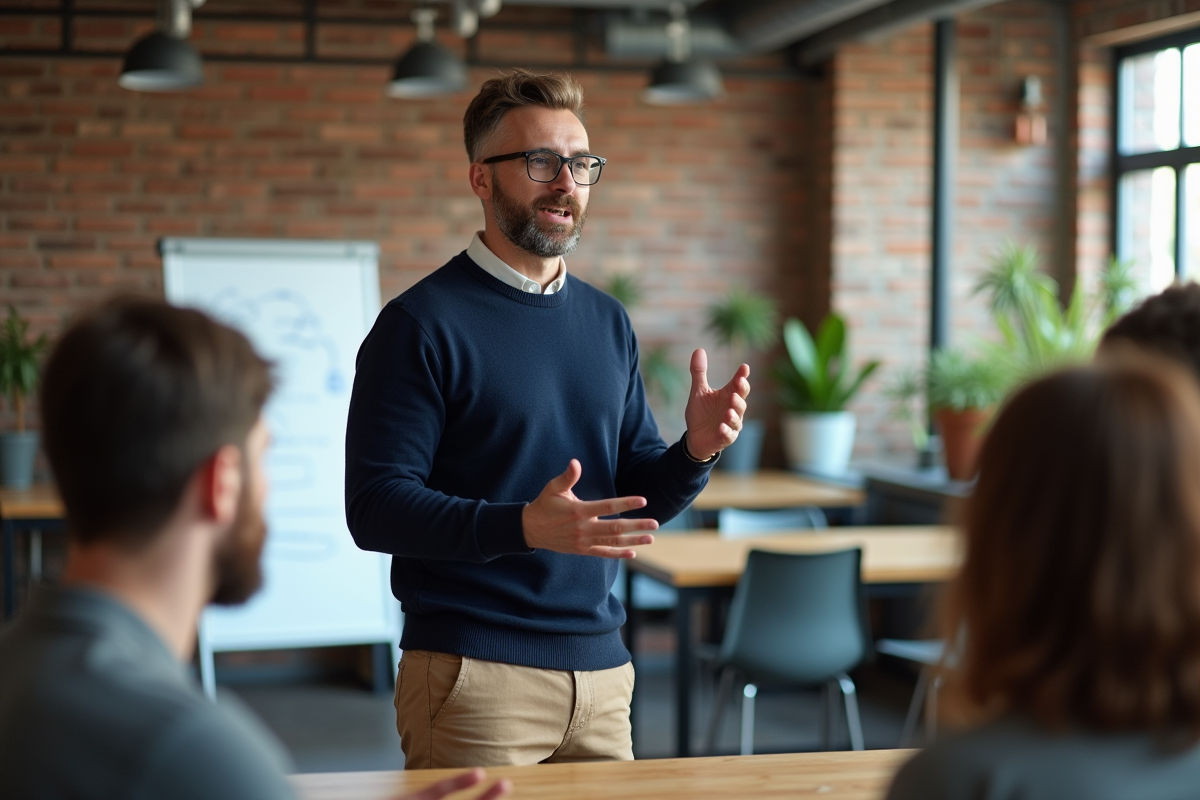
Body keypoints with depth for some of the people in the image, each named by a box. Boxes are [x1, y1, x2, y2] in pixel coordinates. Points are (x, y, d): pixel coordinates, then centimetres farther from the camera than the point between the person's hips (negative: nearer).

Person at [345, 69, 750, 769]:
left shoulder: (608, 322, 11)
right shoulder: (422, 323, -8)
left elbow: (639, 500, 13)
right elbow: (376, 507, -16)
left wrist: (695, 451, -8)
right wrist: (525, 528, -28)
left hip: (601, 671, 6)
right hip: (473, 676, -6)